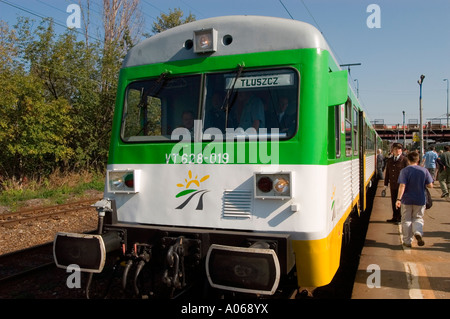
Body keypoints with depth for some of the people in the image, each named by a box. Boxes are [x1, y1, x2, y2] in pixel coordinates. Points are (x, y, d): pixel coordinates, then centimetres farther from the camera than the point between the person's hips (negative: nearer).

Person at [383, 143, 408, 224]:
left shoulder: (404, 160, -4)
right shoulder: (389, 160, 11)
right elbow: (387, 173, 15)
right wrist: (386, 184, 13)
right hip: (393, 185, 5)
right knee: (393, 202, 11)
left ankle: (400, 218, 13)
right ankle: (395, 217, 22)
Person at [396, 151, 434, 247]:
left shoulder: (405, 171, -10)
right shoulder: (424, 170, -3)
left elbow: (402, 186, -18)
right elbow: (430, 185, -1)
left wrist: (398, 199, -17)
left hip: (407, 200, -2)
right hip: (420, 200, 2)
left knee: (406, 220, 10)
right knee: (418, 218, 17)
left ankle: (407, 241, 15)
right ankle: (418, 232, -11)